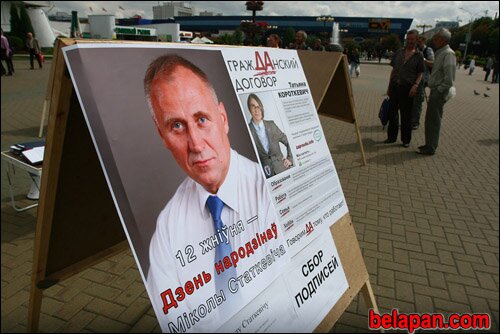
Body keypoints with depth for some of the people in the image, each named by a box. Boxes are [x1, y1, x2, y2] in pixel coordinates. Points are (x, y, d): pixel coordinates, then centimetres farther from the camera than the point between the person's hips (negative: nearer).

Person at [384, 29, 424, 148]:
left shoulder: (418, 56, 2)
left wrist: (415, 85, -15)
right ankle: (392, 137, 20)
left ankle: (406, 140, 14)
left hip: (407, 87, -3)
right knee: (392, 112, 7)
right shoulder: (399, 52, 11)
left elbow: (420, 74, 2)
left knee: (406, 115, 3)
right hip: (395, 86, 3)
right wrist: (389, 86, 9)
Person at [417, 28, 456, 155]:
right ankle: (429, 144, 26)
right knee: (430, 120, 15)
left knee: (434, 121, -3)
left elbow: (449, 79, -22)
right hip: (435, 91, 9)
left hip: (439, 93, -9)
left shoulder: (448, 54, -15)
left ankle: (430, 148, 5)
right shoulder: (440, 53, 15)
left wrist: (438, 90, -16)